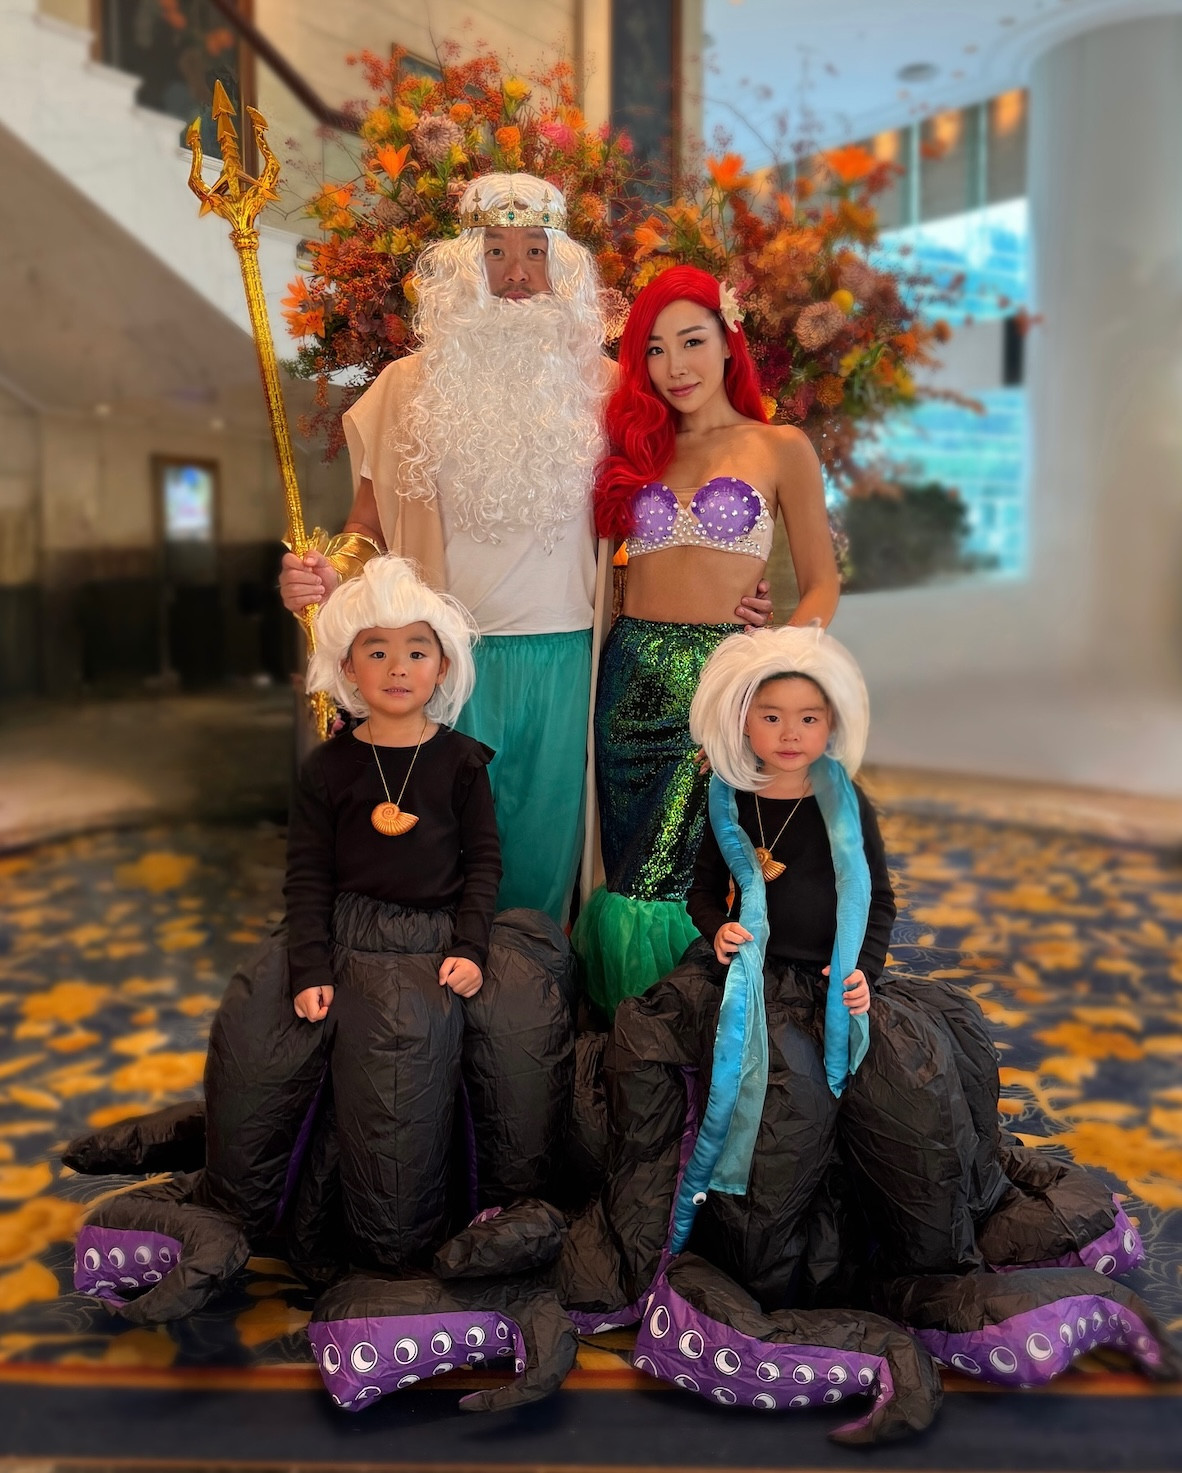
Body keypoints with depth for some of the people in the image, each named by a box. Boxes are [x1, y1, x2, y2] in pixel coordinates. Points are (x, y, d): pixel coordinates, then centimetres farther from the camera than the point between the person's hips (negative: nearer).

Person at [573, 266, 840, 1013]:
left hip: (725, 678, -4)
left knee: (661, 883, -9)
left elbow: (821, 584, 1)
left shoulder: (780, 448, 5)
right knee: (631, 863, 8)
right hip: (631, 678, 4)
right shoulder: (636, 447, 15)